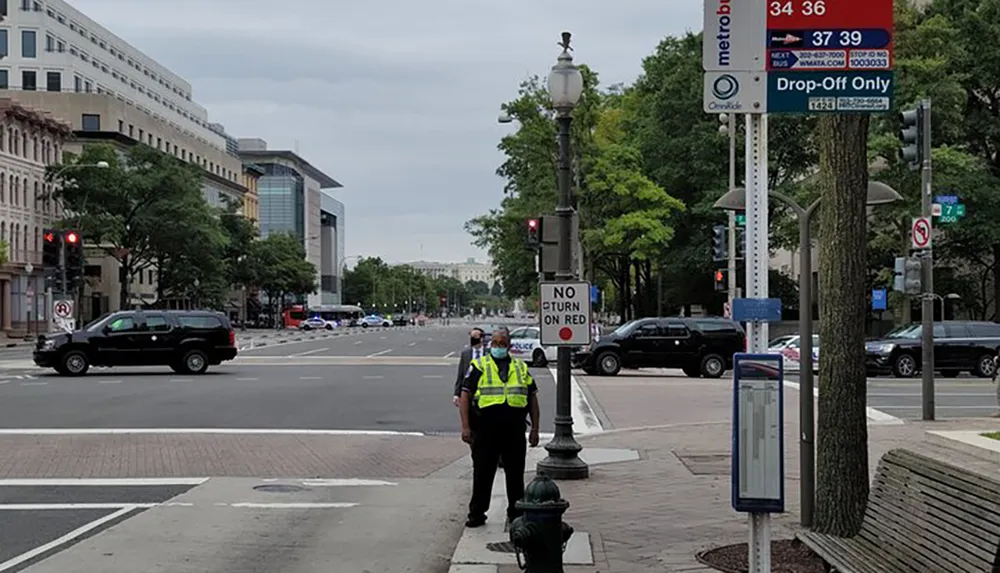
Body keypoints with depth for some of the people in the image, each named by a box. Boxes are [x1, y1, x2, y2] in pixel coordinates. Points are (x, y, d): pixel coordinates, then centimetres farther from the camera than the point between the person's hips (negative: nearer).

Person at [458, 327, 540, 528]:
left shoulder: (521, 368, 15)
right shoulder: (479, 366, 6)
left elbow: (532, 398, 16)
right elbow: (465, 395, 1)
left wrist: (535, 428, 9)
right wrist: (465, 426, -8)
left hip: (515, 428, 2)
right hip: (486, 427, -2)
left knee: (515, 473, 8)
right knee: (482, 473, 4)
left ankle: (516, 512, 19)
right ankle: (477, 513, 13)